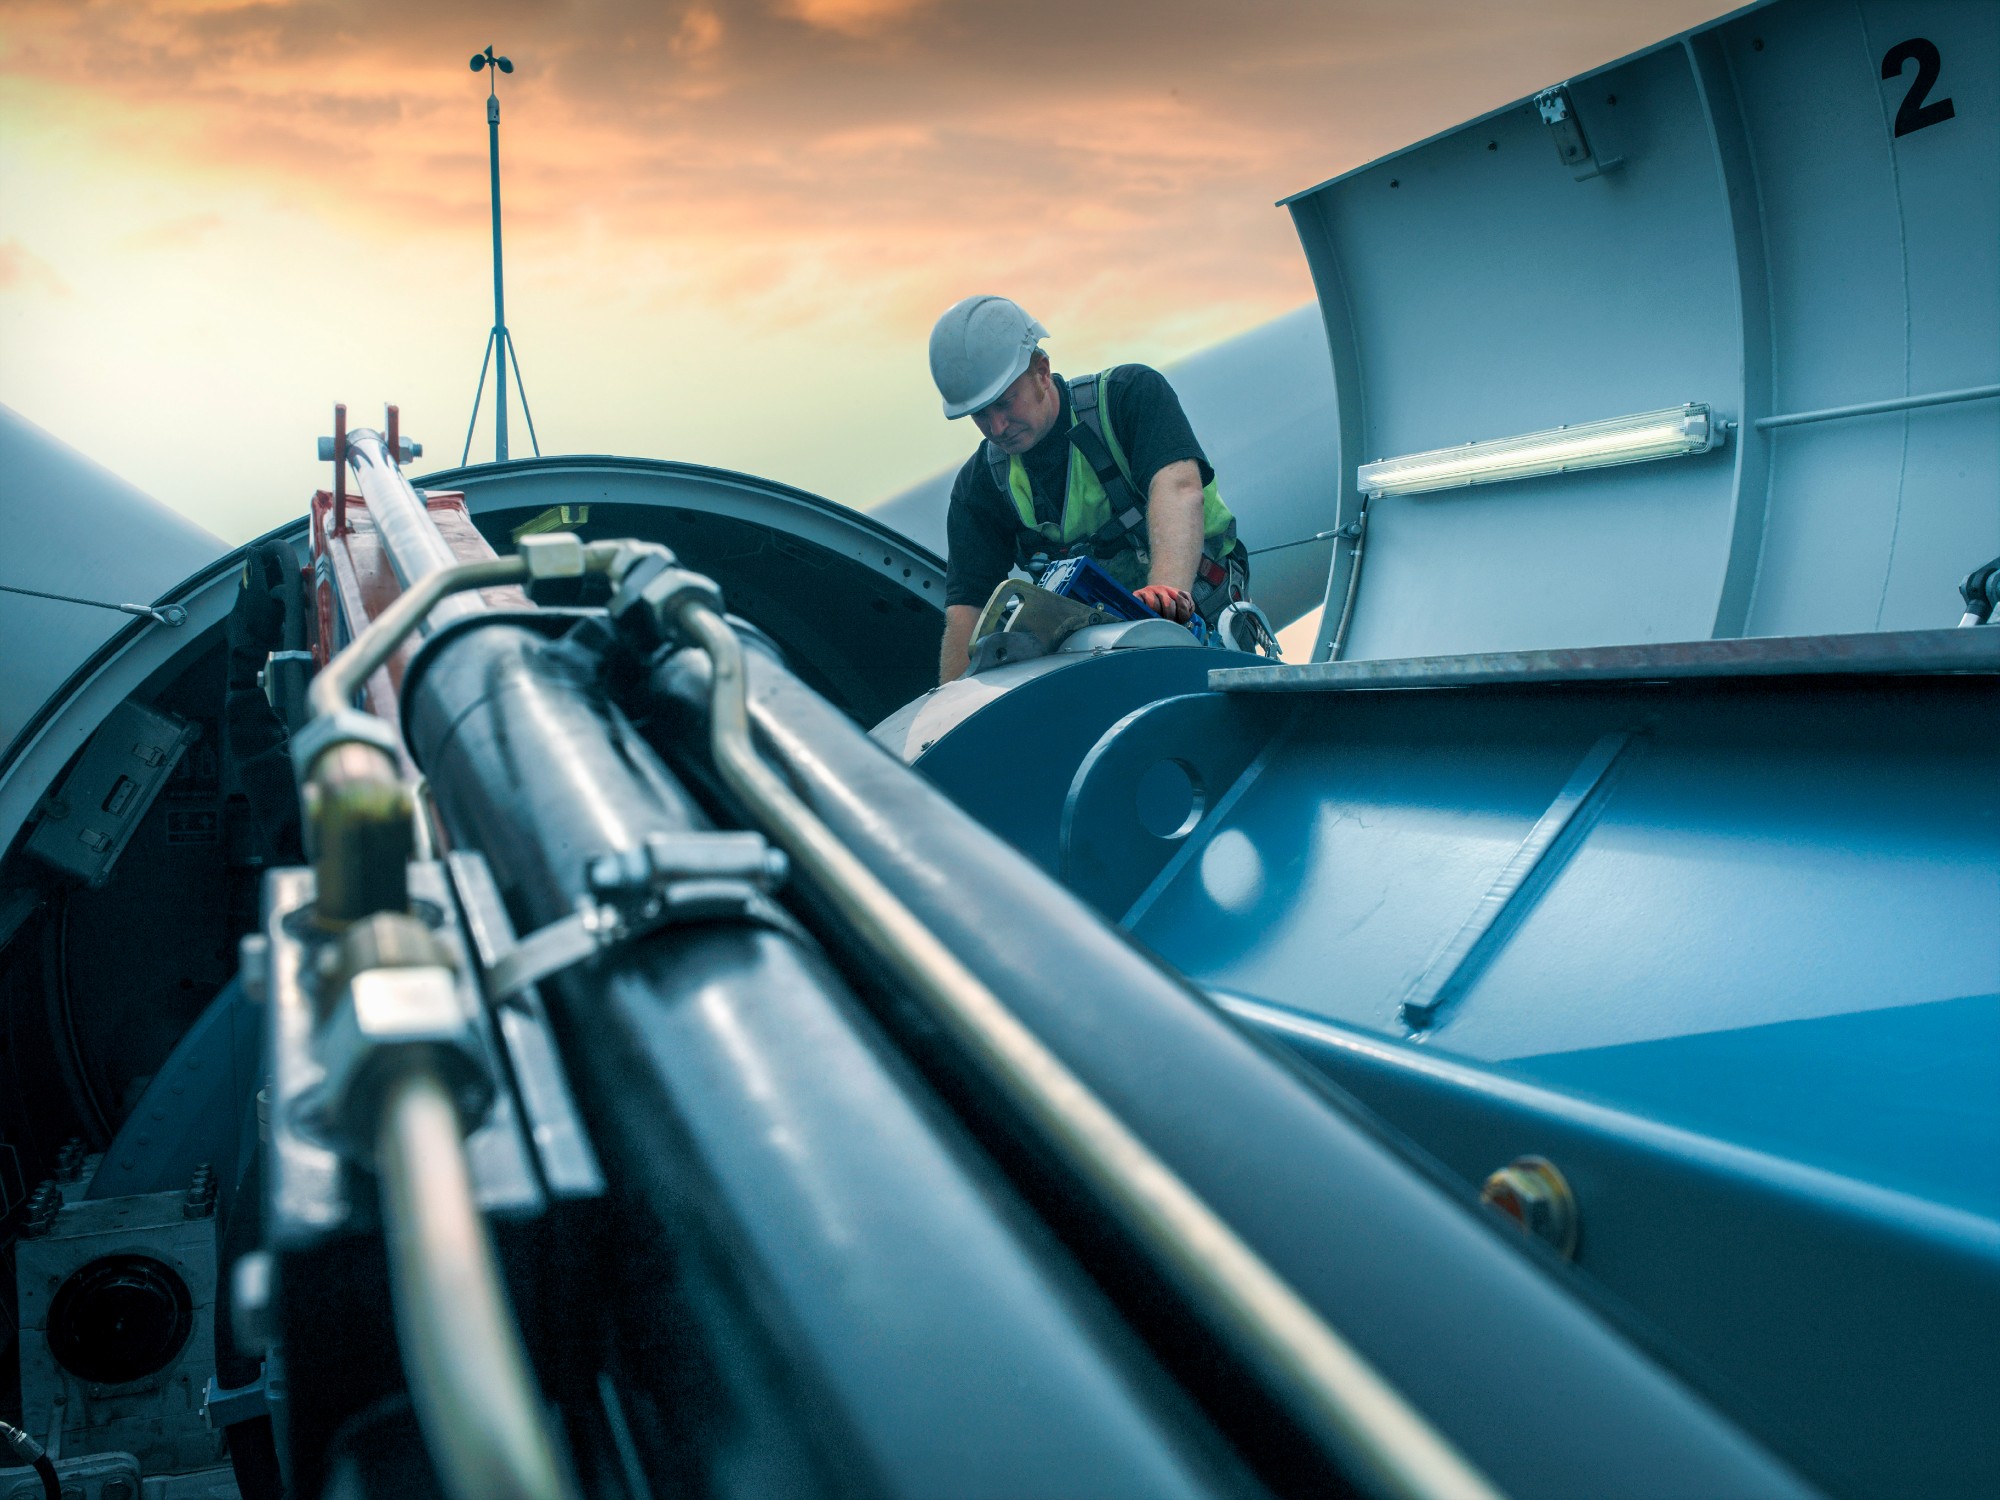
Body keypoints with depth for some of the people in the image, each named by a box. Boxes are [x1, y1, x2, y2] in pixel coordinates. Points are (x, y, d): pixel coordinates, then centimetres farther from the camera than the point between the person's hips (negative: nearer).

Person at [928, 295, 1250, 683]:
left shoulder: (1132, 393, -8)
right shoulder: (979, 484, 2)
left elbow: (1180, 488, -26)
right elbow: (966, 610, -3)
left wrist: (1167, 587, -45)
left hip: (1195, 599, -4)